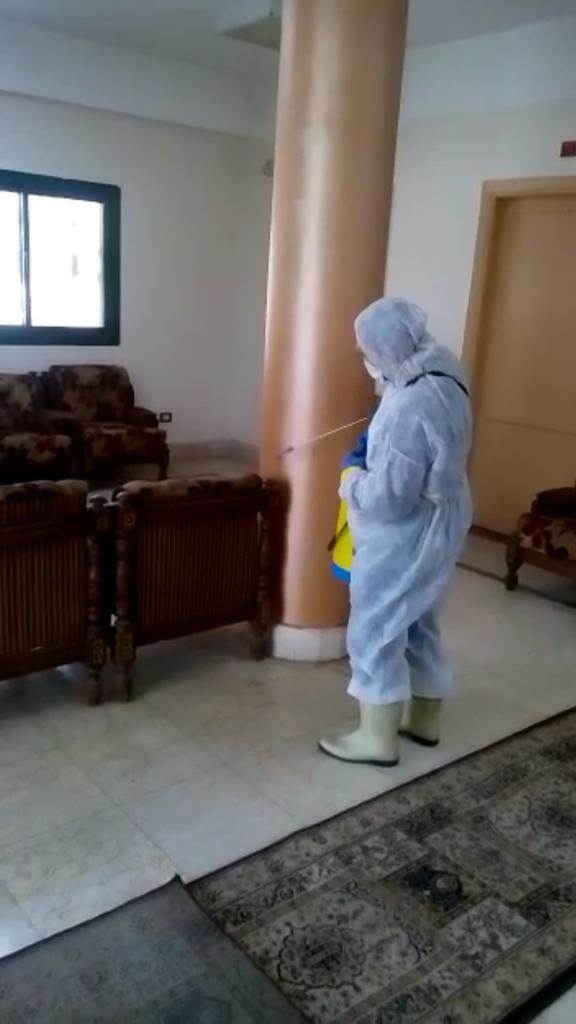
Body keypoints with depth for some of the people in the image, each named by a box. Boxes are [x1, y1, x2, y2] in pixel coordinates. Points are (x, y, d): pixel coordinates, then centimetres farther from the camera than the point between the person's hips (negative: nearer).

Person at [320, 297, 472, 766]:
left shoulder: (412, 407, -29)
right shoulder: (444, 382, 3)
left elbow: (389, 495, -29)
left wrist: (352, 482, -10)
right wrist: (373, 460, 10)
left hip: (405, 538, -10)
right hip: (439, 528, 10)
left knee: (376, 631, 5)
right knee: (419, 626, 21)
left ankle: (378, 738, 19)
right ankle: (426, 721, 36)